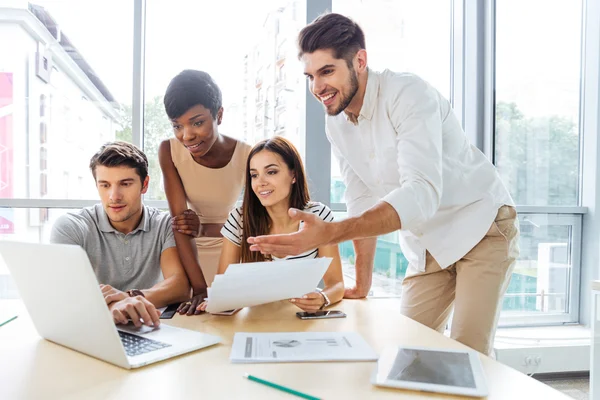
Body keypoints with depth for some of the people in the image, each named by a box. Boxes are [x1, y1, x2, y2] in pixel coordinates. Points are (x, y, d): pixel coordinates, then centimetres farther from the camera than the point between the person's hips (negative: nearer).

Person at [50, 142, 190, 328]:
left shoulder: (167, 225, -2)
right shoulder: (69, 227, -4)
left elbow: (181, 286, -15)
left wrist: (131, 297, -33)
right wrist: (110, 305, -38)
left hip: (150, 328, 1)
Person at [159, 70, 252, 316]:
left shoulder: (247, 156, -20)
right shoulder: (169, 151, -18)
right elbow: (180, 222, -23)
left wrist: (205, 228, -28)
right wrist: (200, 289, -31)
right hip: (192, 253, 1)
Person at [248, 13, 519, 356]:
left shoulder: (409, 94, -25)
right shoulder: (336, 125, -3)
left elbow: (422, 194, -38)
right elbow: (362, 202, 4)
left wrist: (327, 233, -48)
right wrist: (362, 285, 5)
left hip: (482, 227, -6)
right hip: (427, 245, 6)